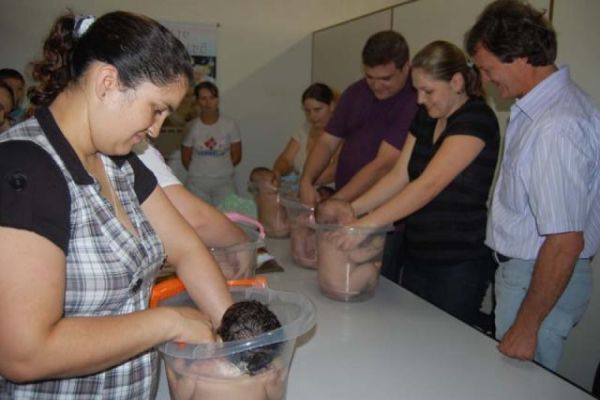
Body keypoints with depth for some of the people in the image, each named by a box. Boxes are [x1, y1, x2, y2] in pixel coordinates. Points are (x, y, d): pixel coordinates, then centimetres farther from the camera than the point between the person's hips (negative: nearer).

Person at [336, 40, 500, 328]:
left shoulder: (477, 120, -15)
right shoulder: (425, 118, 9)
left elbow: (429, 184, -25)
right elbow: (399, 176, 2)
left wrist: (367, 223, -30)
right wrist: (351, 209, -10)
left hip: (459, 265, -7)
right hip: (417, 258, 7)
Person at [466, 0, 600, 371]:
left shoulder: (555, 128, -27)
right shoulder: (540, 104, 4)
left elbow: (566, 241, -27)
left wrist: (527, 324, -19)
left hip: (542, 279, -9)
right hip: (521, 267, 9)